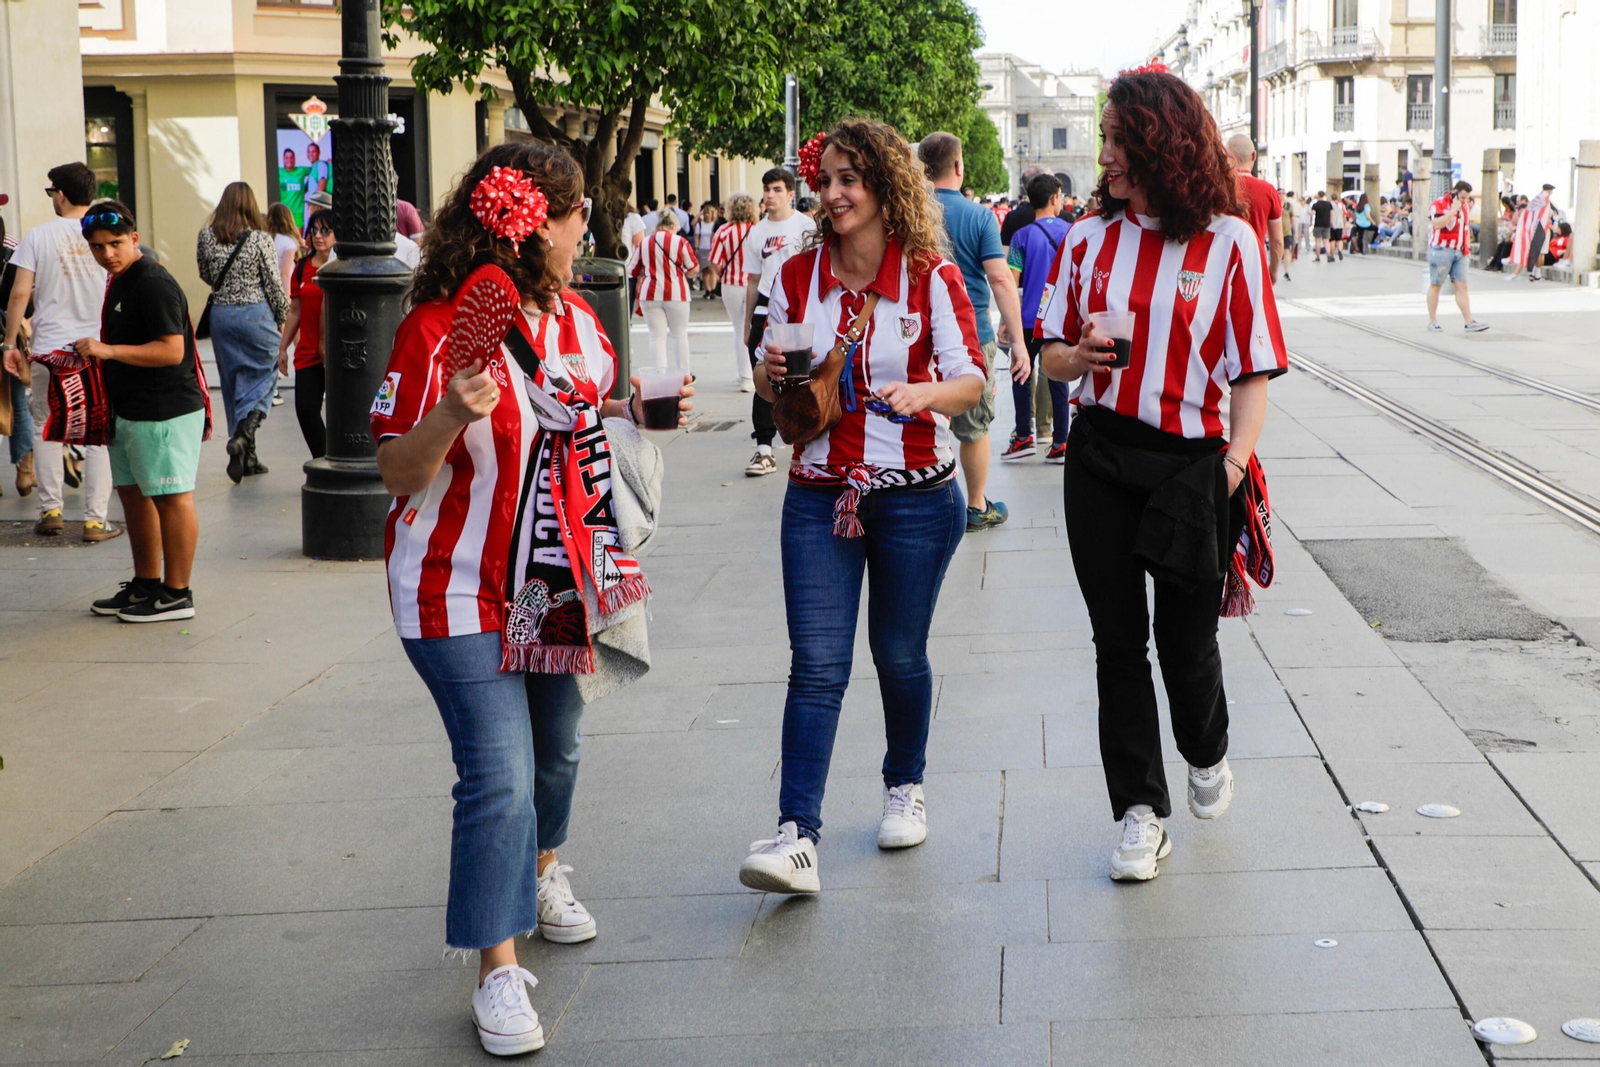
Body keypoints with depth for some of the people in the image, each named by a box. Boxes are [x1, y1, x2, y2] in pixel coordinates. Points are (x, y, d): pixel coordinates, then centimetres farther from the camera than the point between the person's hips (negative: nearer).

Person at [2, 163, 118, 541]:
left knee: (45, 427, 15)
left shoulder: (38, 236, -2)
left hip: (50, 348, 0)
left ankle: (51, 511, 15)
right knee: (98, 434, 4)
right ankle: (95, 520, 3)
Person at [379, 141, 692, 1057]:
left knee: (556, 750, 20)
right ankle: (499, 972, -2)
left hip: (557, 580, 7)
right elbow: (400, 476, -17)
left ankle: (541, 874, 48)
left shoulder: (575, 317, 5)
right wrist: (452, 415, -35)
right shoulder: (440, 327, -18)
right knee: (499, 773, -12)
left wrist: (643, 406, 4)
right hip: (463, 593, -7)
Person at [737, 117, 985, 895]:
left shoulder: (931, 277, -4)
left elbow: (972, 379, -7)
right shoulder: (798, 277, 4)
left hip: (915, 496, -1)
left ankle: (905, 787, 36)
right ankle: (797, 837, -11)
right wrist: (771, 378, -11)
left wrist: (922, 393, -28)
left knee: (899, 654, 11)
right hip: (818, 496, 2)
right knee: (817, 664, -7)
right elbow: (775, 384, 12)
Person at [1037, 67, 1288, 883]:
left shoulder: (1228, 242, -4)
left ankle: (1207, 756, 37)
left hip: (1192, 464, -3)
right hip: (1100, 459, 3)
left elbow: (1253, 372, -5)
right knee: (1118, 640, 5)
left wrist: (1233, 466, -15)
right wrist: (1082, 356, -11)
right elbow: (1052, 357, 12)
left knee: (1187, 637, 4)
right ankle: (1140, 812, 15)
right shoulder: (1090, 241, 7)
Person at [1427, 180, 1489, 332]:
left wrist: (1468, 245, 22)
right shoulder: (1440, 204, -10)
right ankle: (1432, 321, 11)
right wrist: (1454, 209, -22)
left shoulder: (1464, 205, 15)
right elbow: (1437, 224, -27)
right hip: (1441, 250, -7)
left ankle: (1469, 322, -3)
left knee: (1462, 286, 0)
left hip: (1459, 252, 7)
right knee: (1435, 285, 3)